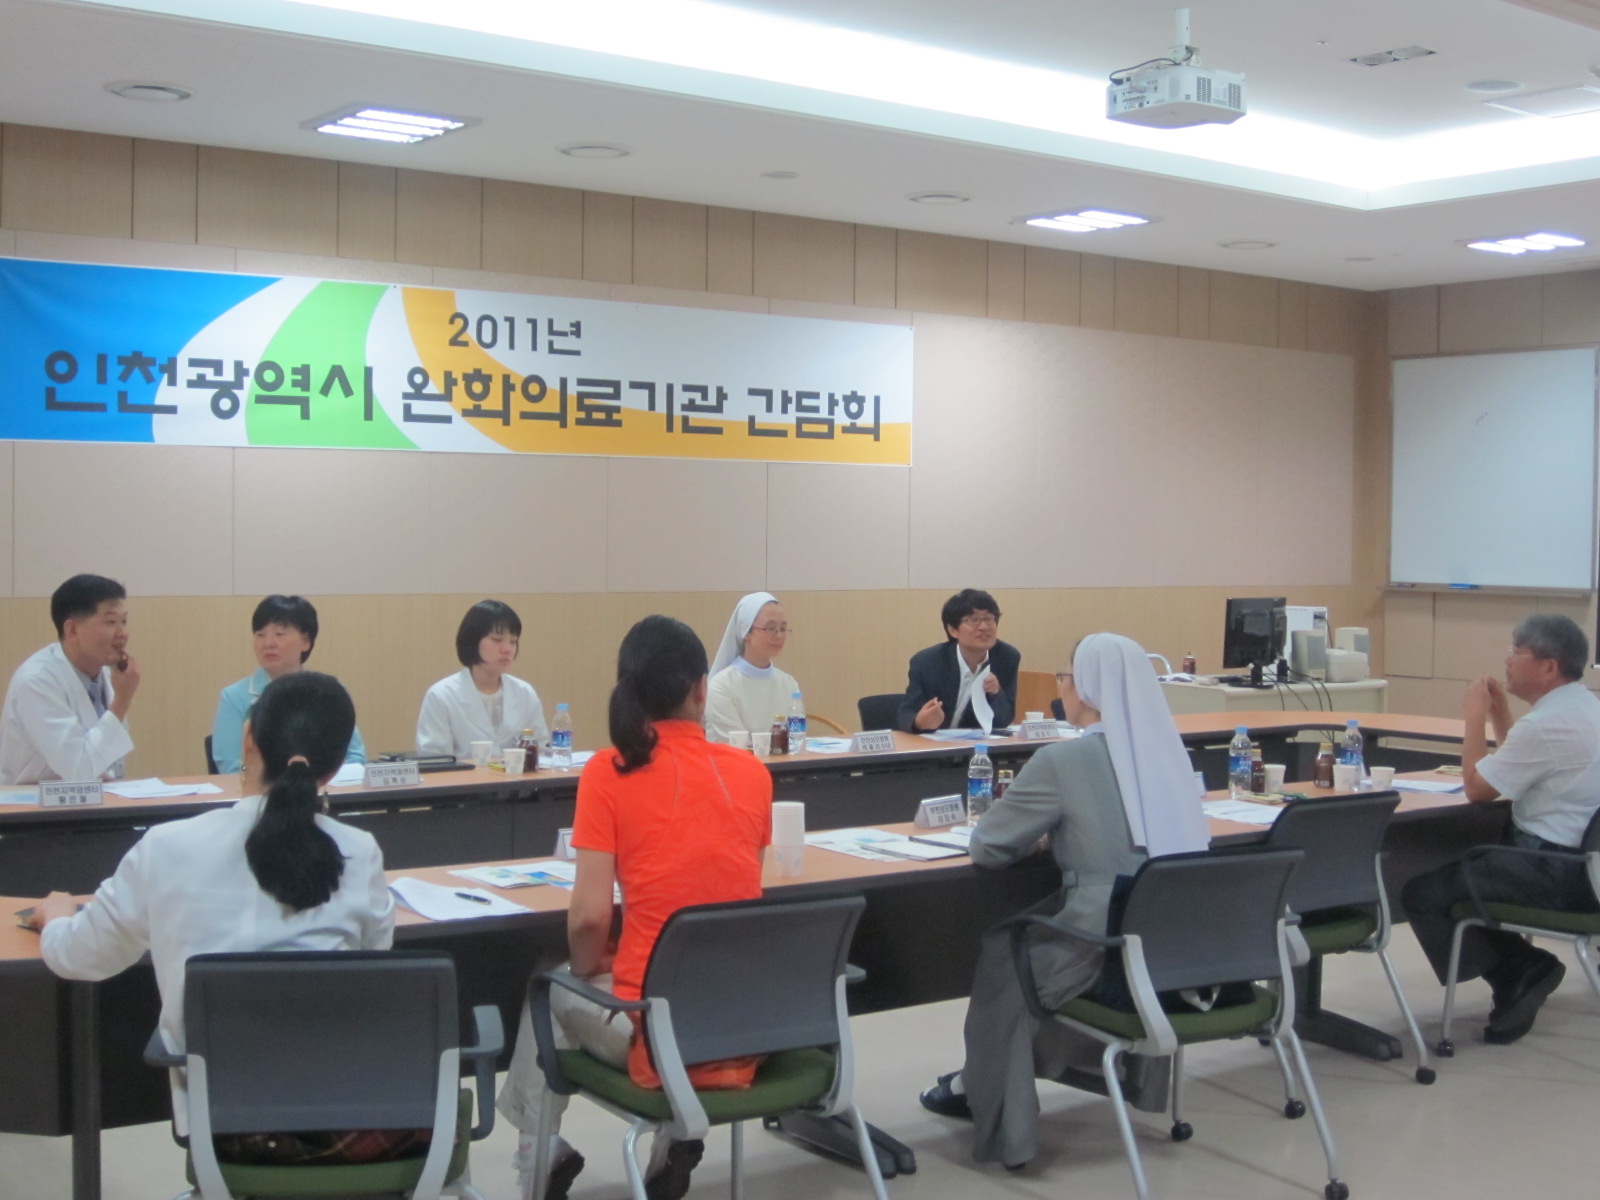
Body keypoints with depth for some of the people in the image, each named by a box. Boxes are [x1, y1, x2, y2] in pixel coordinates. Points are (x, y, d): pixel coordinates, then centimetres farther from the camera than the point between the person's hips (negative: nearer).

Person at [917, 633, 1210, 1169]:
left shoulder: (1065, 760, -14)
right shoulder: (1168, 751, 5)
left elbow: (986, 847, -5)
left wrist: (1037, 826, 13)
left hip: (1107, 959, -6)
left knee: (999, 951, 24)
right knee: (1034, 926, 33)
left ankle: (992, 1101, 36)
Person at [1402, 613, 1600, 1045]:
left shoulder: (1546, 724, -22)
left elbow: (1477, 789, -12)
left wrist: (1475, 717, -3)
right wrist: (1500, 716, 13)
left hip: (1556, 875, -11)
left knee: (1422, 893, -9)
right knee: (1461, 868, 24)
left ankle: (1515, 975, 3)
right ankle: (1523, 970, 17)